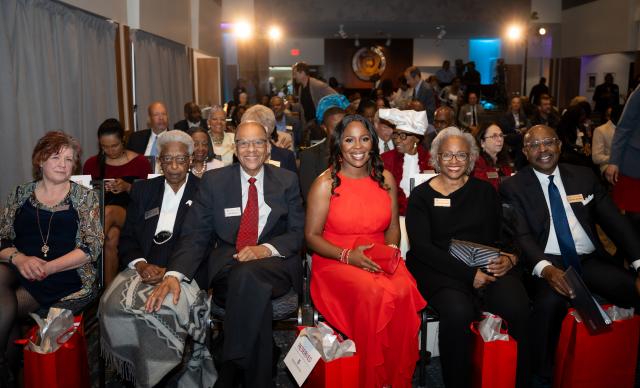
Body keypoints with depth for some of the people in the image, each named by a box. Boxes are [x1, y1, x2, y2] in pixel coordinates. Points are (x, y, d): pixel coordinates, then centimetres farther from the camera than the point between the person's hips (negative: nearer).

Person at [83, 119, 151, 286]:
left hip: (131, 214, -1)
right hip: (98, 215, 2)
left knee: (108, 211, -38)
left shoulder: (140, 162, 6)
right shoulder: (92, 164, 11)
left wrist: (128, 187, -14)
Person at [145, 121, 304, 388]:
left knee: (248, 275, -36)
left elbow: (298, 233, 7)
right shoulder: (213, 181, 8)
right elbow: (194, 234, 2)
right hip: (227, 267, 0)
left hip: (274, 264, 0)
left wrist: (266, 248, -14)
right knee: (254, 294, -35)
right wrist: (174, 275, -16)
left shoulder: (287, 181, 11)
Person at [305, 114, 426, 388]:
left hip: (380, 261, 3)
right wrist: (348, 255, -17)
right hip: (335, 262, -3)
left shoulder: (385, 179, 10)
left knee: (405, 290, -31)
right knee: (372, 293, -35)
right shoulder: (326, 183, -2)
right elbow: (312, 236, -3)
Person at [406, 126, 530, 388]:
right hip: (441, 269, -2)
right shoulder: (421, 196, 6)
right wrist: (468, 274, -15)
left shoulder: (485, 191, 16)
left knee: (519, 307, -27)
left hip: (488, 266, 3)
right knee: (458, 312, -33)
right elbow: (421, 247, -5)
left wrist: (510, 258, -11)